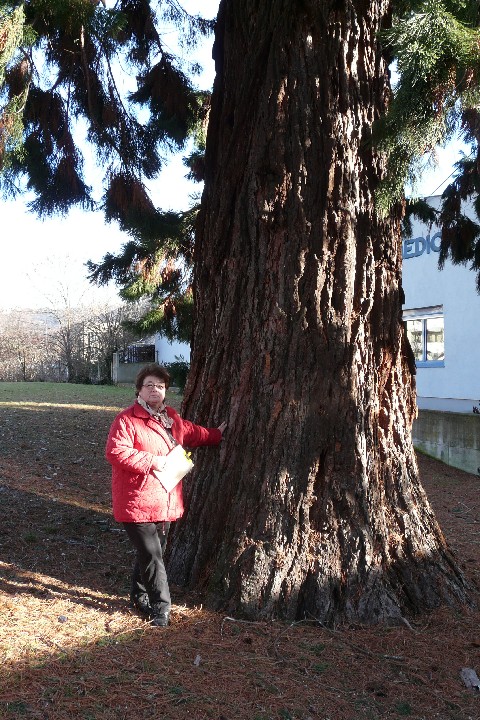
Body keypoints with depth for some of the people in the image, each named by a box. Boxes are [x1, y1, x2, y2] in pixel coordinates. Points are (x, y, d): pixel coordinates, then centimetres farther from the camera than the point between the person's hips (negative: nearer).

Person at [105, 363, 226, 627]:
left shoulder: (172, 418, 12)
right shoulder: (127, 420, -12)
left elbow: (192, 433, 31)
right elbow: (115, 451, -22)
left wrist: (216, 435, 39)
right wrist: (151, 461, -21)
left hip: (166, 503, 8)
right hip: (137, 503, -7)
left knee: (153, 552, 17)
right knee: (151, 555, -5)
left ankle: (140, 596, 35)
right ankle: (160, 607, 7)